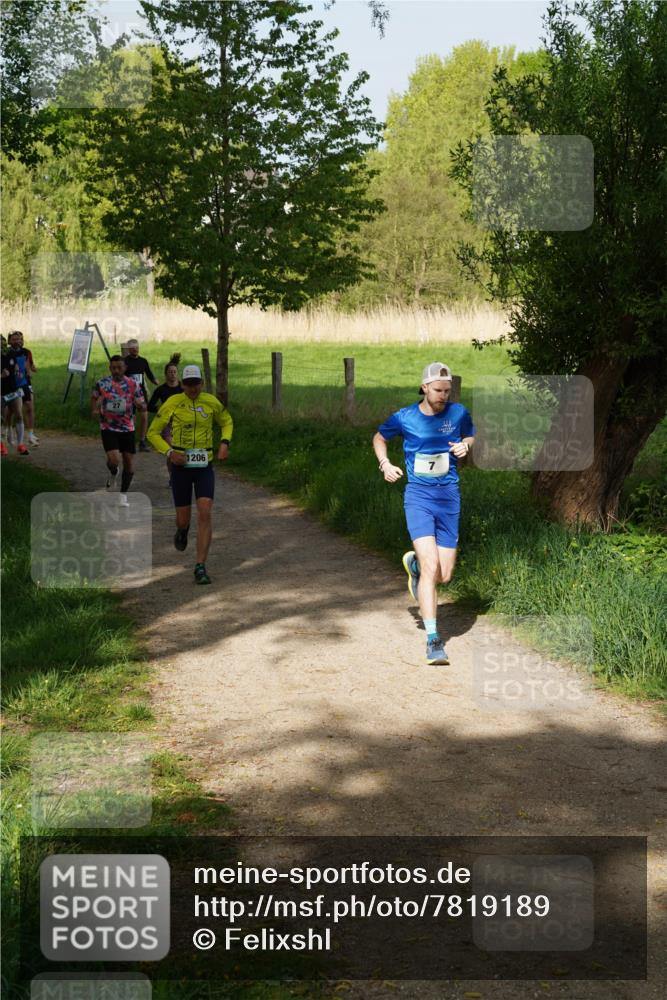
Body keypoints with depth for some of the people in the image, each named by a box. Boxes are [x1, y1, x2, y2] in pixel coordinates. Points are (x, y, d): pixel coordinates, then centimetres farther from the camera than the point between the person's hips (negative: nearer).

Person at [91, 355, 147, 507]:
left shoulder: (133, 385, -3)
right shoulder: (102, 383, -4)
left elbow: (143, 409, -2)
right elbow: (94, 397, 16)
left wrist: (140, 405, -26)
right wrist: (94, 410, -4)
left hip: (127, 428, 2)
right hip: (108, 427, -2)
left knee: (129, 464, 3)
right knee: (114, 460, -19)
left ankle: (123, 494, 22)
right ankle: (113, 474, 18)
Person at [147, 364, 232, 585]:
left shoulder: (211, 402, -1)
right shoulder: (172, 403, -7)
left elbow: (227, 421, 18)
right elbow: (153, 432, 0)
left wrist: (225, 443, -1)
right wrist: (169, 452, -16)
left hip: (205, 467, 0)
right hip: (181, 465, 0)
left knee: (205, 514, -16)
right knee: (183, 519, 6)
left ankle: (200, 568, -12)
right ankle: (182, 530, 48)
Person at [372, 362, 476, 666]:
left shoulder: (458, 413, 2)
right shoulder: (404, 417, -2)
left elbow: (470, 436, 21)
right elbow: (379, 437, 17)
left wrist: (465, 446, -2)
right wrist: (385, 464, 0)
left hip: (449, 497, 3)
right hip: (418, 496, -3)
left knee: (444, 576, 5)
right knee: (431, 567, -19)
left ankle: (414, 563, 41)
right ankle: (433, 640, -12)